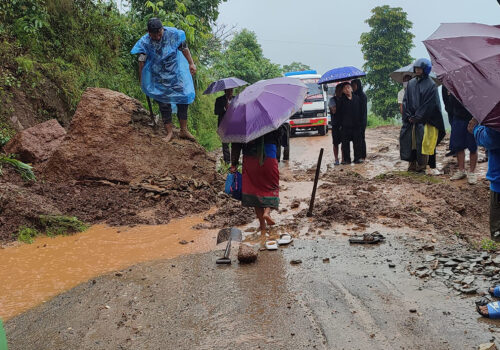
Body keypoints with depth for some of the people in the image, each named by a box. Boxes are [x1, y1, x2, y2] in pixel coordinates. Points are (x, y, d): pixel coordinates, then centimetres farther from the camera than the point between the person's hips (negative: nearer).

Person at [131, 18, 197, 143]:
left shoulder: (173, 34, -14)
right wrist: (142, 82, -5)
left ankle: (184, 130, 13)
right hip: (158, 78, -1)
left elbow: (184, 48, 1)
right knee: (164, 104, 3)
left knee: (183, 97, 1)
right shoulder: (145, 42, -16)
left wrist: (191, 63, 5)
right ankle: (169, 131, 15)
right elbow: (141, 63, -8)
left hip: (176, 74, 1)